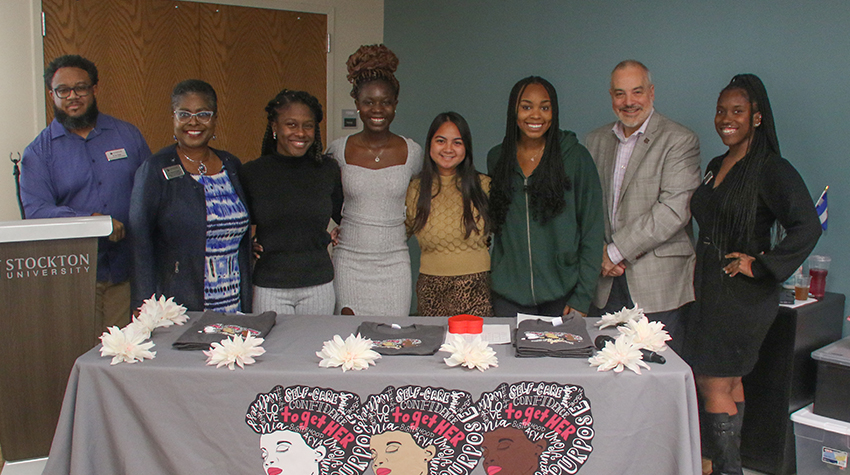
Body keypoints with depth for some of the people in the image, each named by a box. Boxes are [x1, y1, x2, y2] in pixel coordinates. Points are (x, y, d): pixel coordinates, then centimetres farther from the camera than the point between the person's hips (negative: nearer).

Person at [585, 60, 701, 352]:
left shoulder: (680, 141, -4)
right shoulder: (596, 141, 14)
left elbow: (674, 209, -15)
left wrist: (616, 251, -14)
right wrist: (599, 252, -3)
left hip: (657, 284, -4)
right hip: (605, 281, 4)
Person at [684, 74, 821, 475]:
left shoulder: (772, 169, -12)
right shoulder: (715, 167, 12)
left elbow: (807, 227, -22)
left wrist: (759, 265, -19)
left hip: (742, 294, -8)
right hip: (709, 288, 8)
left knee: (715, 384, -4)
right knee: (727, 382, 15)